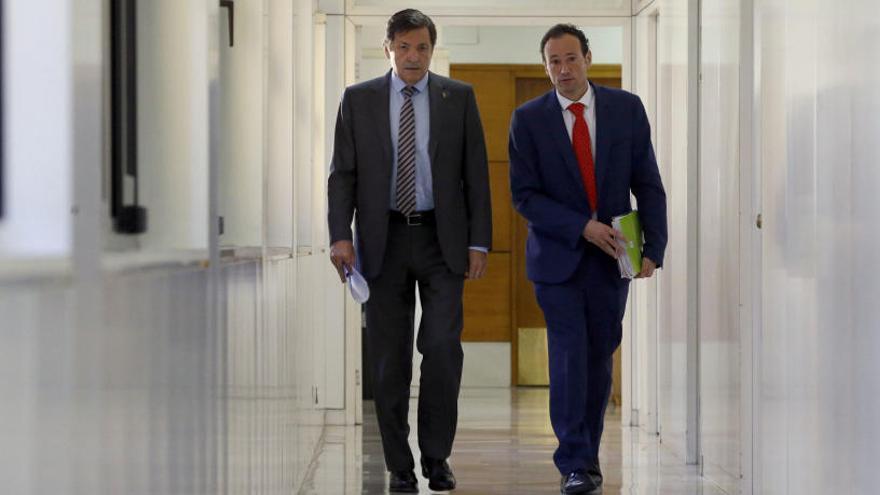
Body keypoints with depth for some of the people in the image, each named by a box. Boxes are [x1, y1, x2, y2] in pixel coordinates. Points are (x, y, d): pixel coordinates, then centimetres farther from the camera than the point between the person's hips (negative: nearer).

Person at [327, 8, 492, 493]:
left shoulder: (459, 98, 4)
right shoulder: (358, 100, 4)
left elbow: (476, 174, 3)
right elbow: (342, 173, 2)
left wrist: (478, 241, -3)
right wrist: (340, 236, -10)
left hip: (442, 240, 0)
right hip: (383, 240, 1)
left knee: (442, 348, -9)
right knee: (389, 357, 3)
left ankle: (436, 455, 6)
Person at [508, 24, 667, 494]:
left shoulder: (626, 108, 1)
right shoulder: (528, 119, -3)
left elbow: (648, 184, 2)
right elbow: (524, 195, -6)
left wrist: (654, 247, -8)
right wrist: (583, 228, -16)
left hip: (611, 257, 2)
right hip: (558, 257, -2)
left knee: (600, 355, 8)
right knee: (568, 356, -7)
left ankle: (587, 451, 21)